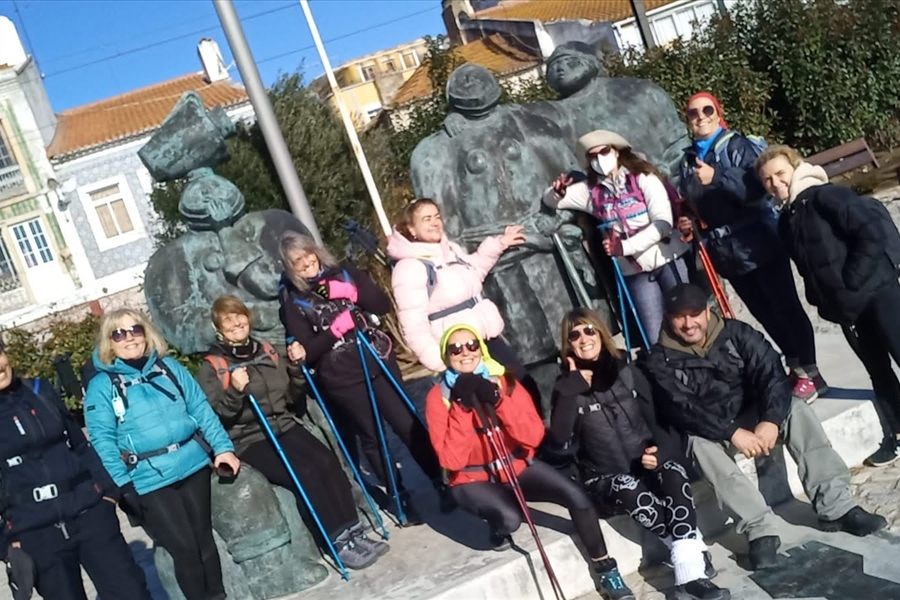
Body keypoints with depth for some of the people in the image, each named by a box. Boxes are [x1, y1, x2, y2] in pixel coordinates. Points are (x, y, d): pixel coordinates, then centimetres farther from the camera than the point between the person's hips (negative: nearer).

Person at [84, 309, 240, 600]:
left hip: (193, 464, 4)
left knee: (204, 538, 12)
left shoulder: (169, 366, 10)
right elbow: (103, 440, -7)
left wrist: (223, 446, 0)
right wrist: (122, 486, -15)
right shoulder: (101, 386, -1)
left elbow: (201, 408, 9)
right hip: (149, 479, -3)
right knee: (184, 547, -1)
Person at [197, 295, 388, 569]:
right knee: (305, 472, -26)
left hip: (284, 426, 5)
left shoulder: (267, 351, 13)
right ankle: (340, 542, -18)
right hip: (248, 440, -5)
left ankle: (354, 532, -17)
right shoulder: (211, 367, -3)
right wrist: (235, 392, -29)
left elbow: (291, 396, 19)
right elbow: (214, 416, -13)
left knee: (327, 461, -22)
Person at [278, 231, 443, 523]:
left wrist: (352, 293, -14)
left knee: (408, 424, 5)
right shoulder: (292, 301, -3)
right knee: (371, 437, 7)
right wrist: (335, 328, -20)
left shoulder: (344, 275, 5)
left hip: (378, 362, 2)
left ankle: (443, 482, 19)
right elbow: (306, 352, -10)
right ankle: (402, 497, 20)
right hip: (341, 378, -2)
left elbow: (384, 305, 0)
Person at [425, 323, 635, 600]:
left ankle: (606, 570, 1)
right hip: (473, 480, -3)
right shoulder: (439, 396, -13)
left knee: (576, 496, -17)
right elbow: (452, 461, -21)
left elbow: (534, 436, -15)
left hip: (518, 466, 3)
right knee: (510, 518, -34)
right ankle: (497, 527, 3)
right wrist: (462, 407, -27)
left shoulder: (504, 381, -6)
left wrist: (498, 401, -27)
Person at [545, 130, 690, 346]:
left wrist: (626, 246, -26)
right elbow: (549, 201, 12)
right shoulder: (591, 191, 4)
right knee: (656, 339, 1)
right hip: (635, 271, 3)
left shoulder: (643, 178, -6)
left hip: (668, 259, -2)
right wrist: (558, 192, -13)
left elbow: (663, 222, -15)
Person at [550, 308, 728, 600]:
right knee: (634, 493, -34)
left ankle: (690, 573, -35)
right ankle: (695, 551, -15)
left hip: (646, 461, 2)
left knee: (674, 474, -31)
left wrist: (659, 450, -14)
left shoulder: (627, 372, 7)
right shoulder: (567, 386, 0)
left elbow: (655, 419, 8)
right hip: (605, 475, -2)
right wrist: (573, 387, -21)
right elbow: (559, 438, -17)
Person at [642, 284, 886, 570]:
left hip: (752, 417, 3)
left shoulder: (736, 332, -3)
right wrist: (732, 432, -34)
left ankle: (835, 506, -22)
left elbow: (772, 372, -13)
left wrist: (770, 420, -30)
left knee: (795, 408, -22)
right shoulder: (659, 361, -10)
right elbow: (680, 409, -23)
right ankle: (761, 529, -37)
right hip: (707, 433, -3)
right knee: (698, 442, -35)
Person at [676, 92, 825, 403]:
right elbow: (690, 207, 22)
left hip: (759, 244, -6)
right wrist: (687, 223, 2)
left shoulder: (738, 145, -5)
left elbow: (756, 188, -20)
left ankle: (810, 373, 7)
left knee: (786, 307, -1)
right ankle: (795, 367, 25)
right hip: (726, 253, 6)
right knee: (765, 314, 13)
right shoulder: (687, 161, 13)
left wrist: (718, 177, -30)